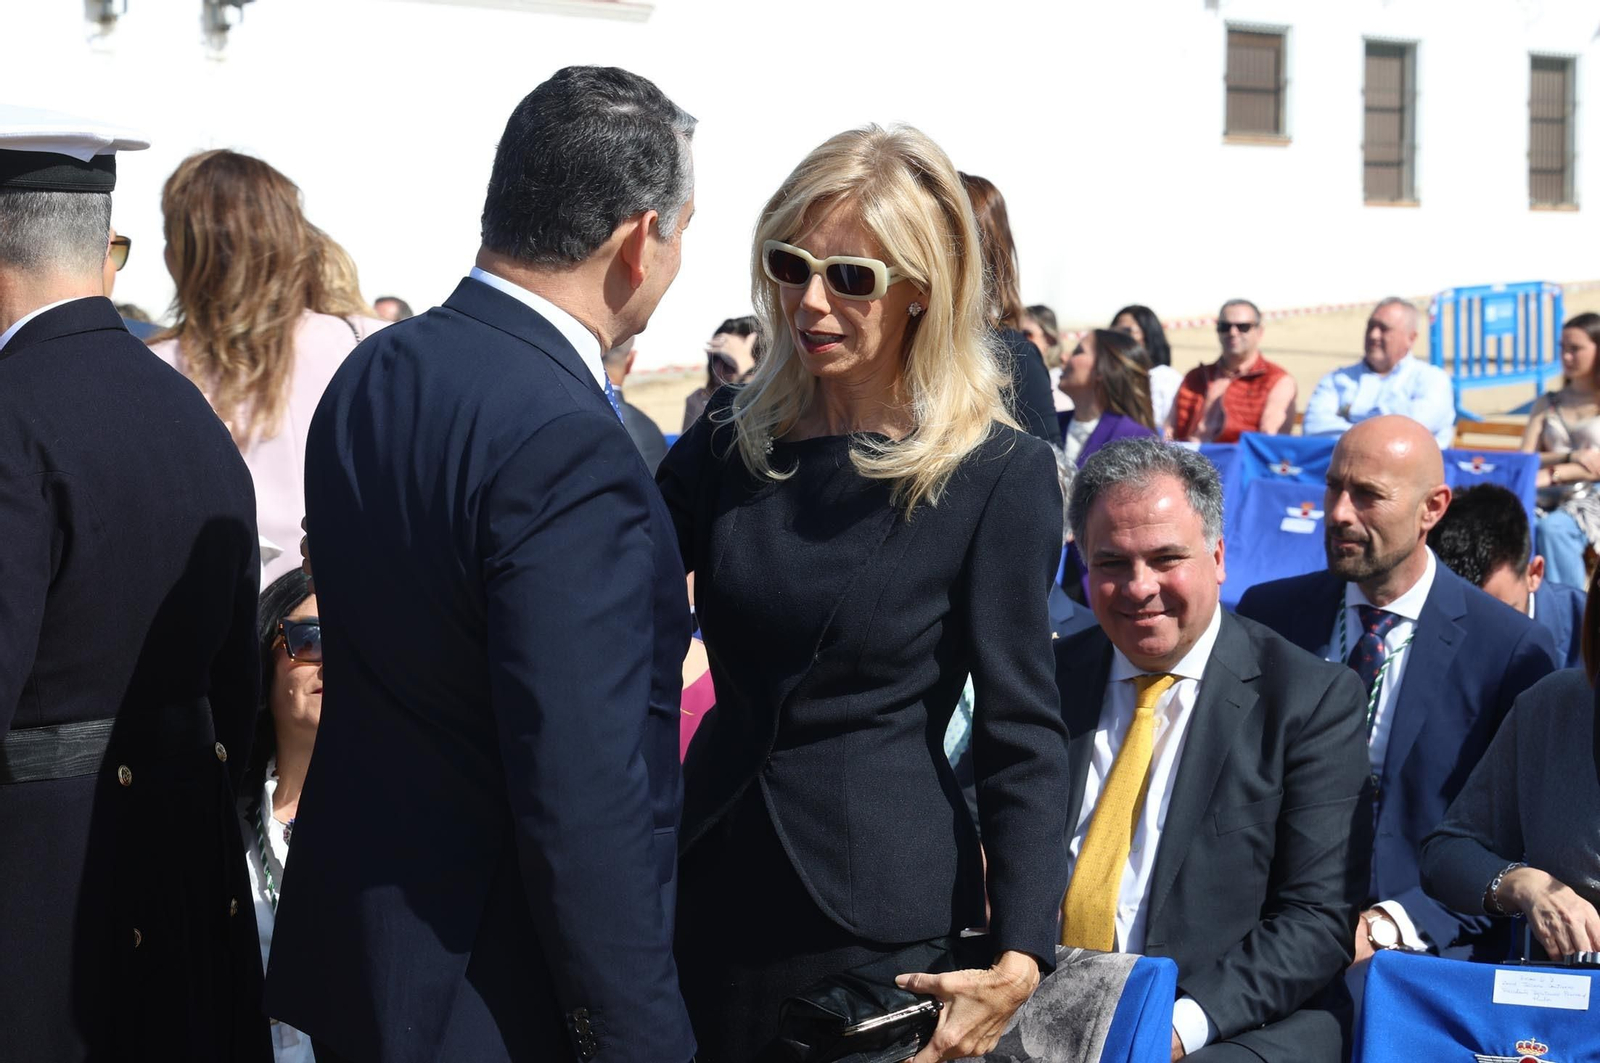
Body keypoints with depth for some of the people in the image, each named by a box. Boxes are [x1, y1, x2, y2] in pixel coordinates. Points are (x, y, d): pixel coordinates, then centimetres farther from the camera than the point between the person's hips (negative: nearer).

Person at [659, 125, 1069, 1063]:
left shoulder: (1000, 473, -10)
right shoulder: (727, 446, 3)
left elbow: (1022, 727, -10)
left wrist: (1019, 960, -18)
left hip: (885, 912, -4)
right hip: (714, 885, 4)